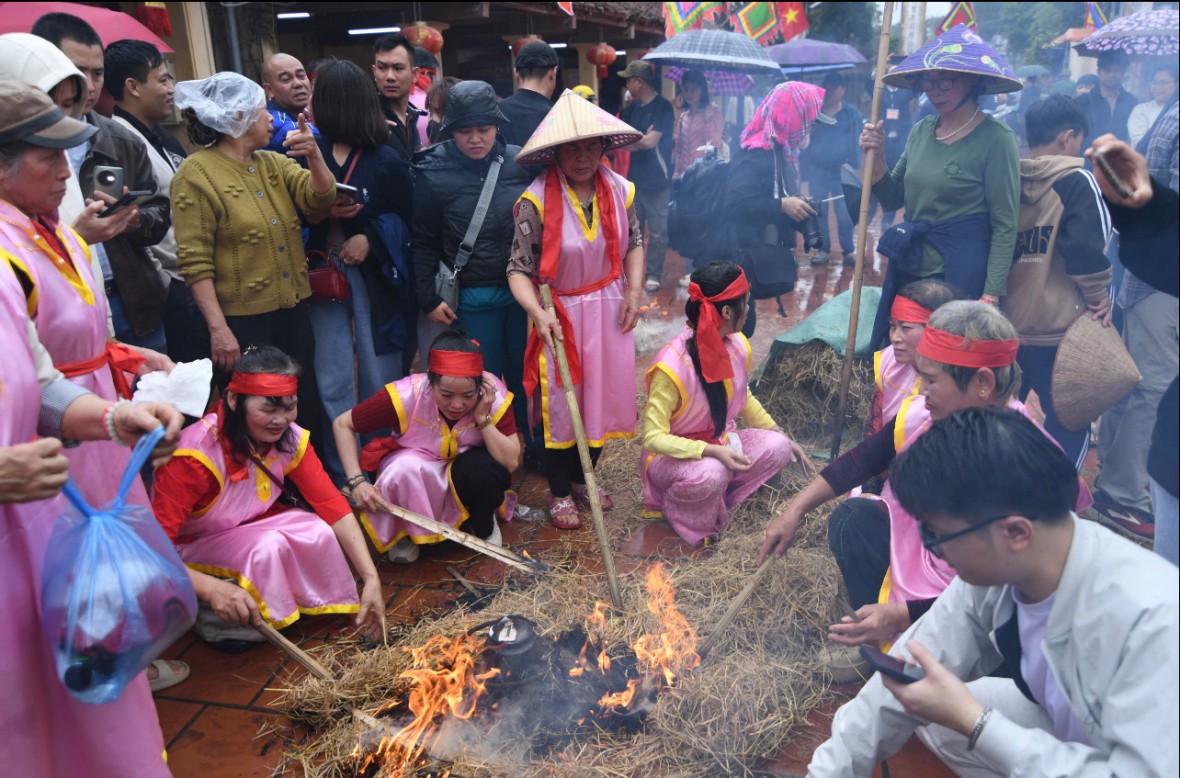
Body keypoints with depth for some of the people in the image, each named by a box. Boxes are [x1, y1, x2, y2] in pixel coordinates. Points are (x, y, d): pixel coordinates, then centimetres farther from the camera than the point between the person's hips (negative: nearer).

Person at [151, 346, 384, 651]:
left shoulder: (290, 439, -15)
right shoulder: (195, 456, -31)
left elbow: (334, 507, -17)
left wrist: (371, 579, -24)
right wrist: (210, 588, -49)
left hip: (254, 527, 5)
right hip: (191, 548, -5)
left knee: (319, 532, -24)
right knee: (267, 546, -33)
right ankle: (208, 615, -10)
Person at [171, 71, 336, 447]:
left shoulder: (273, 163, 11)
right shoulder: (196, 173, -8)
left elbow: (320, 197, -3)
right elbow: (195, 262, -13)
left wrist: (313, 156, -20)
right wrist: (218, 328, -18)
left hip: (293, 309, 6)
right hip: (242, 320, -6)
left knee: (306, 411, 14)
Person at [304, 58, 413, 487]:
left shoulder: (386, 160, -1)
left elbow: (406, 222, 5)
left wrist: (370, 237, -11)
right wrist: (322, 209, -12)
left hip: (373, 278, -1)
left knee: (379, 379, 5)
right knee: (333, 384, 1)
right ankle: (343, 476, 13)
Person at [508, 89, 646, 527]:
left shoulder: (619, 189, -3)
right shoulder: (537, 201, -18)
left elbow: (634, 242, 12)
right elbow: (519, 270, -18)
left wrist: (634, 289, -3)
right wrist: (538, 313, -34)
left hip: (609, 310, 5)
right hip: (560, 314, -4)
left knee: (603, 394, 12)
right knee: (559, 401, 4)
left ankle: (583, 478, 35)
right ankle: (560, 492, 24)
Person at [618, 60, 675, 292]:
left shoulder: (663, 107, -9)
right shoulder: (632, 108, 11)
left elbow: (651, 141, -16)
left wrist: (629, 141, -5)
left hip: (657, 180, -6)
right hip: (635, 178, 7)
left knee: (657, 232, 1)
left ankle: (653, 275, 10)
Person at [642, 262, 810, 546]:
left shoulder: (737, 346, -6)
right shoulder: (672, 365, -29)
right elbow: (653, 436, -29)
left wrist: (782, 436, 9)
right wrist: (713, 452, -39)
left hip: (720, 442, 7)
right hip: (672, 455, -7)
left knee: (777, 447, -14)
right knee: (709, 473, -37)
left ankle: (714, 502, -3)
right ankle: (673, 506, -5)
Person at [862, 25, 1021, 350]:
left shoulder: (995, 138, -12)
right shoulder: (921, 130, 6)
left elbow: (1005, 226, -12)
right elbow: (892, 199, 13)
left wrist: (991, 296, -16)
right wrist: (876, 156, -4)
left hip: (961, 277, -6)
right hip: (907, 268, 6)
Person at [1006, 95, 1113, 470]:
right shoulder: (1076, 181, -9)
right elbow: (1088, 249, -19)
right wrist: (1099, 298, -6)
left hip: (1005, 324, 6)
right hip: (1058, 329, -6)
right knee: (1069, 427, 5)